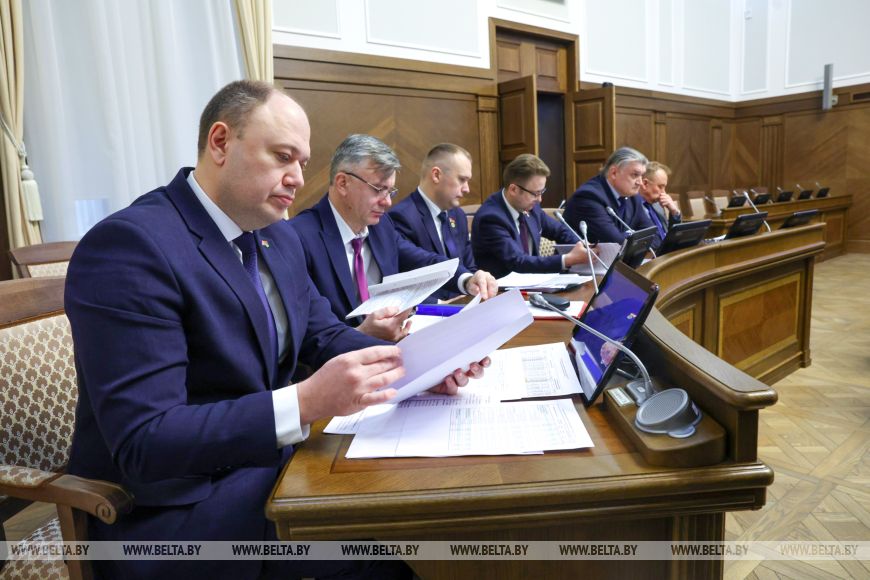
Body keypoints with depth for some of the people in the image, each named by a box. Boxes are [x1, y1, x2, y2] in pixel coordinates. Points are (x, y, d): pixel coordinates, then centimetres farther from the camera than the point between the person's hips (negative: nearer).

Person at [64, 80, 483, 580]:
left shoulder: (278, 239, 5)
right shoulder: (130, 245, -22)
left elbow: (325, 335, 10)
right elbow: (144, 444, -26)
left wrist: (414, 366, -9)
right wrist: (307, 402, -35)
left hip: (270, 459, 7)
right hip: (176, 508, -7)